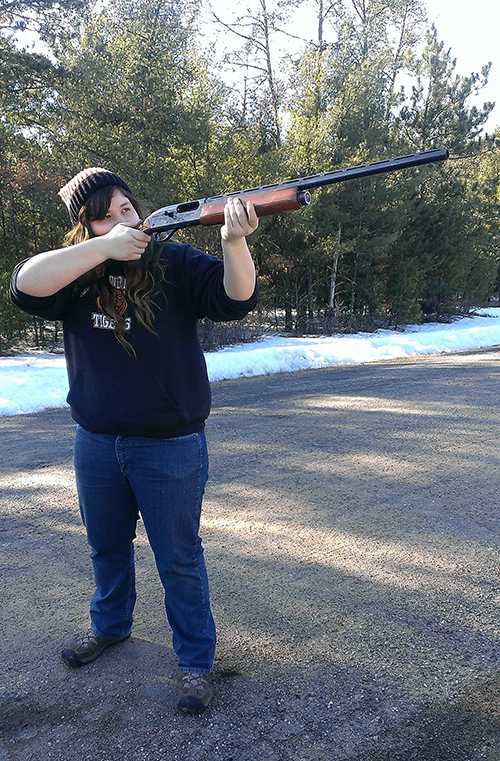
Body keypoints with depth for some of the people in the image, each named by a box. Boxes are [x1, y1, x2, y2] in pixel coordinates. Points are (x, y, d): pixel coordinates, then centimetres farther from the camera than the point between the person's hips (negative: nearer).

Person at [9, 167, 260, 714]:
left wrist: (233, 241, -42)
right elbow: (26, 285, -21)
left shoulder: (175, 262, -9)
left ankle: (196, 659, 27)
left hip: (170, 447, -4)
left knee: (178, 557, 8)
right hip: (95, 443, 4)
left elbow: (236, 299, -22)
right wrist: (104, 247, -29)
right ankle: (110, 625, 49)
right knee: (107, 546, 24)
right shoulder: (75, 272, -2)